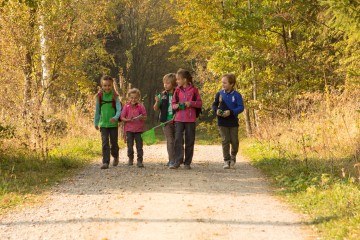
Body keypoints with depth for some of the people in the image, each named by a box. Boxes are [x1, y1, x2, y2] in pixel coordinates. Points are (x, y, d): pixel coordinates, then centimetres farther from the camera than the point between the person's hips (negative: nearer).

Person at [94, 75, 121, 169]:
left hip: (113, 124, -1)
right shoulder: (99, 96, 1)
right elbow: (97, 110, 9)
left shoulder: (114, 96, -6)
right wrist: (96, 122, 11)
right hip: (103, 124, 1)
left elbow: (119, 109, -12)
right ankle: (105, 162, -5)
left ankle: (116, 157, 37)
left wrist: (115, 118, -31)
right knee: (105, 143, -6)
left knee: (114, 143, 11)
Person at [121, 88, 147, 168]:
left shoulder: (141, 106, -1)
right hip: (129, 129, 1)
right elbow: (122, 117, 0)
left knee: (139, 146, -1)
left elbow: (145, 117, 1)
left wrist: (141, 118, -21)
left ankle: (140, 161, 5)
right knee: (130, 146, 6)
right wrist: (128, 120, -17)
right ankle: (130, 159, 25)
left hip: (139, 129, -1)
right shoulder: (126, 106, -1)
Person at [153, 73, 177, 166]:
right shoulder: (162, 95, 4)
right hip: (166, 121, 1)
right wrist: (157, 102, -14)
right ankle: (171, 160, -4)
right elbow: (156, 109, 5)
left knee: (176, 141, 7)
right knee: (170, 141, -3)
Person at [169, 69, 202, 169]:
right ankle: (177, 161, -6)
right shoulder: (178, 90, 9)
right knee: (178, 139, -7)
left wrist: (191, 103, -15)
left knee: (190, 141, 3)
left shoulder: (193, 89, 0)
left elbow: (200, 103, 2)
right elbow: (173, 103, 13)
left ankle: (187, 163, 11)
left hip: (190, 119, -2)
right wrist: (175, 106, -9)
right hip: (179, 118, 2)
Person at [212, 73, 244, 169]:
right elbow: (214, 105, 12)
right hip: (222, 122, 1)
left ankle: (233, 156, 32)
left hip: (233, 122, -1)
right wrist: (216, 110, -10)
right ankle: (226, 161, 6)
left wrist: (231, 112, -22)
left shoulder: (237, 95, -7)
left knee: (234, 141, 4)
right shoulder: (219, 94, 1)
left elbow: (241, 107, -10)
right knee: (225, 141, 0)